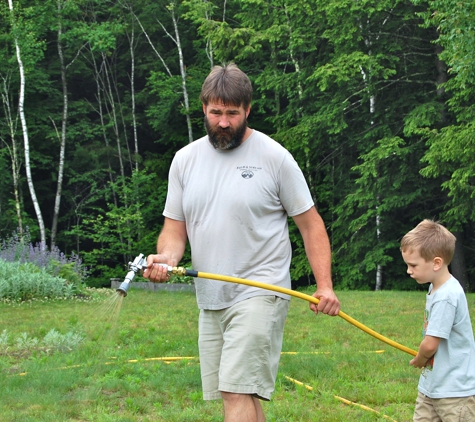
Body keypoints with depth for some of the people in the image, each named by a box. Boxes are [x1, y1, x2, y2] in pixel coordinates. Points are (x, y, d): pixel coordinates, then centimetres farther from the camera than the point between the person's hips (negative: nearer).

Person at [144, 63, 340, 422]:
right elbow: (175, 227, 11)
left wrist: (325, 285, -10)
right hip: (210, 298, 5)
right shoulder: (186, 160, 9)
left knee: (238, 392, -15)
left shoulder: (273, 157, -4)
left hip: (260, 295, -5)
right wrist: (166, 257, -12)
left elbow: (310, 223, -1)